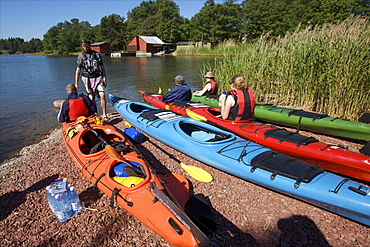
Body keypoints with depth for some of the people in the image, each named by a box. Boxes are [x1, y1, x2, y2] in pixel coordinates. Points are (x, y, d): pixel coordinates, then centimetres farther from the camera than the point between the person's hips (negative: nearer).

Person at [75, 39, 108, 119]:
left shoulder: (97, 54, 9)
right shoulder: (81, 56, 9)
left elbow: (102, 67, 9)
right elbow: (78, 70, 9)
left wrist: (105, 78, -2)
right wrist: (76, 83, 4)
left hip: (98, 78, -1)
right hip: (88, 79, 1)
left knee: (102, 95, -19)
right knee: (92, 99, 3)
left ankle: (104, 115, -15)